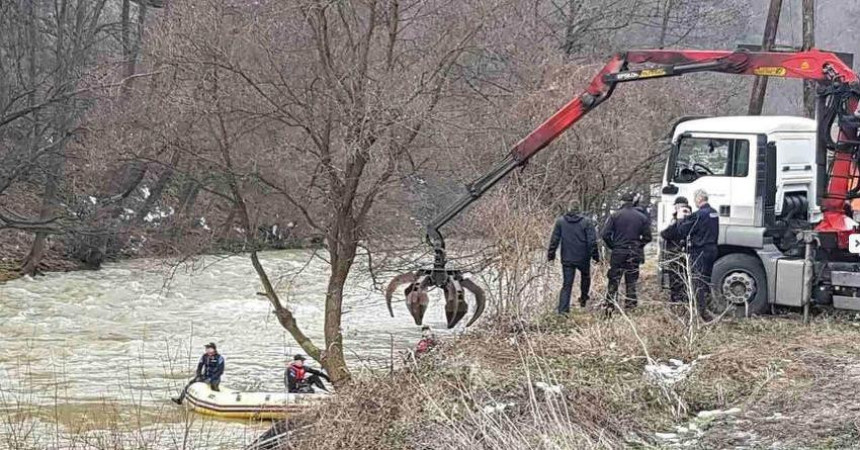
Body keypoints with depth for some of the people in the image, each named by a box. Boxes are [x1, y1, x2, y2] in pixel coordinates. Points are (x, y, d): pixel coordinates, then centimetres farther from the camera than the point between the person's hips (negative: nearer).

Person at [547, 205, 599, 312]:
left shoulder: (560, 221, -2)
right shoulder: (586, 222, -6)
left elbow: (554, 240, -1)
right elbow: (592, 241, -7)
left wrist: (551, 254, 7)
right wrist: (595, 255, 1)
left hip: (567, 259, 1)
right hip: (583, 258, -1)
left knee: (566, 284, 2)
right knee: (585, 276, 28)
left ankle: (562, 309, -7)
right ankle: (583, 299, 35)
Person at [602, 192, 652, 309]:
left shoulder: (615, 216, -4)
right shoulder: (642, 217, 2)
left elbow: (605, 235, -8)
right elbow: (647, 237, 1)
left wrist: (613, 246, 6)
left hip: (618, 253, -2)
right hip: (635, 255, 2)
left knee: (613, 281, 4)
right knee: (631, 281, 9)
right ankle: (631, 305, 8)